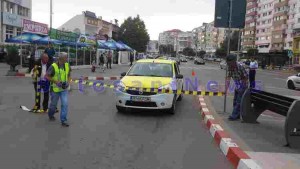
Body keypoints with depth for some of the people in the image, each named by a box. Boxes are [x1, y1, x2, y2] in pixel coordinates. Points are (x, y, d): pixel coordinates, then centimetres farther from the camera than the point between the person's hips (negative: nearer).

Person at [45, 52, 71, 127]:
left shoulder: (67, 65, -4)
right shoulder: (53, 66, -18)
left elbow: (69, 75, 10)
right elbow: (47, 76, -12)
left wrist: (68, 82, -8)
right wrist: (56, 82, -21)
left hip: (64, 89, 3)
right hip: (55, 89, -3)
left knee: (65, 104, -9)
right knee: (53, 104, 16)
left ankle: (63, 120, 0)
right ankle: (51, 115, 45)